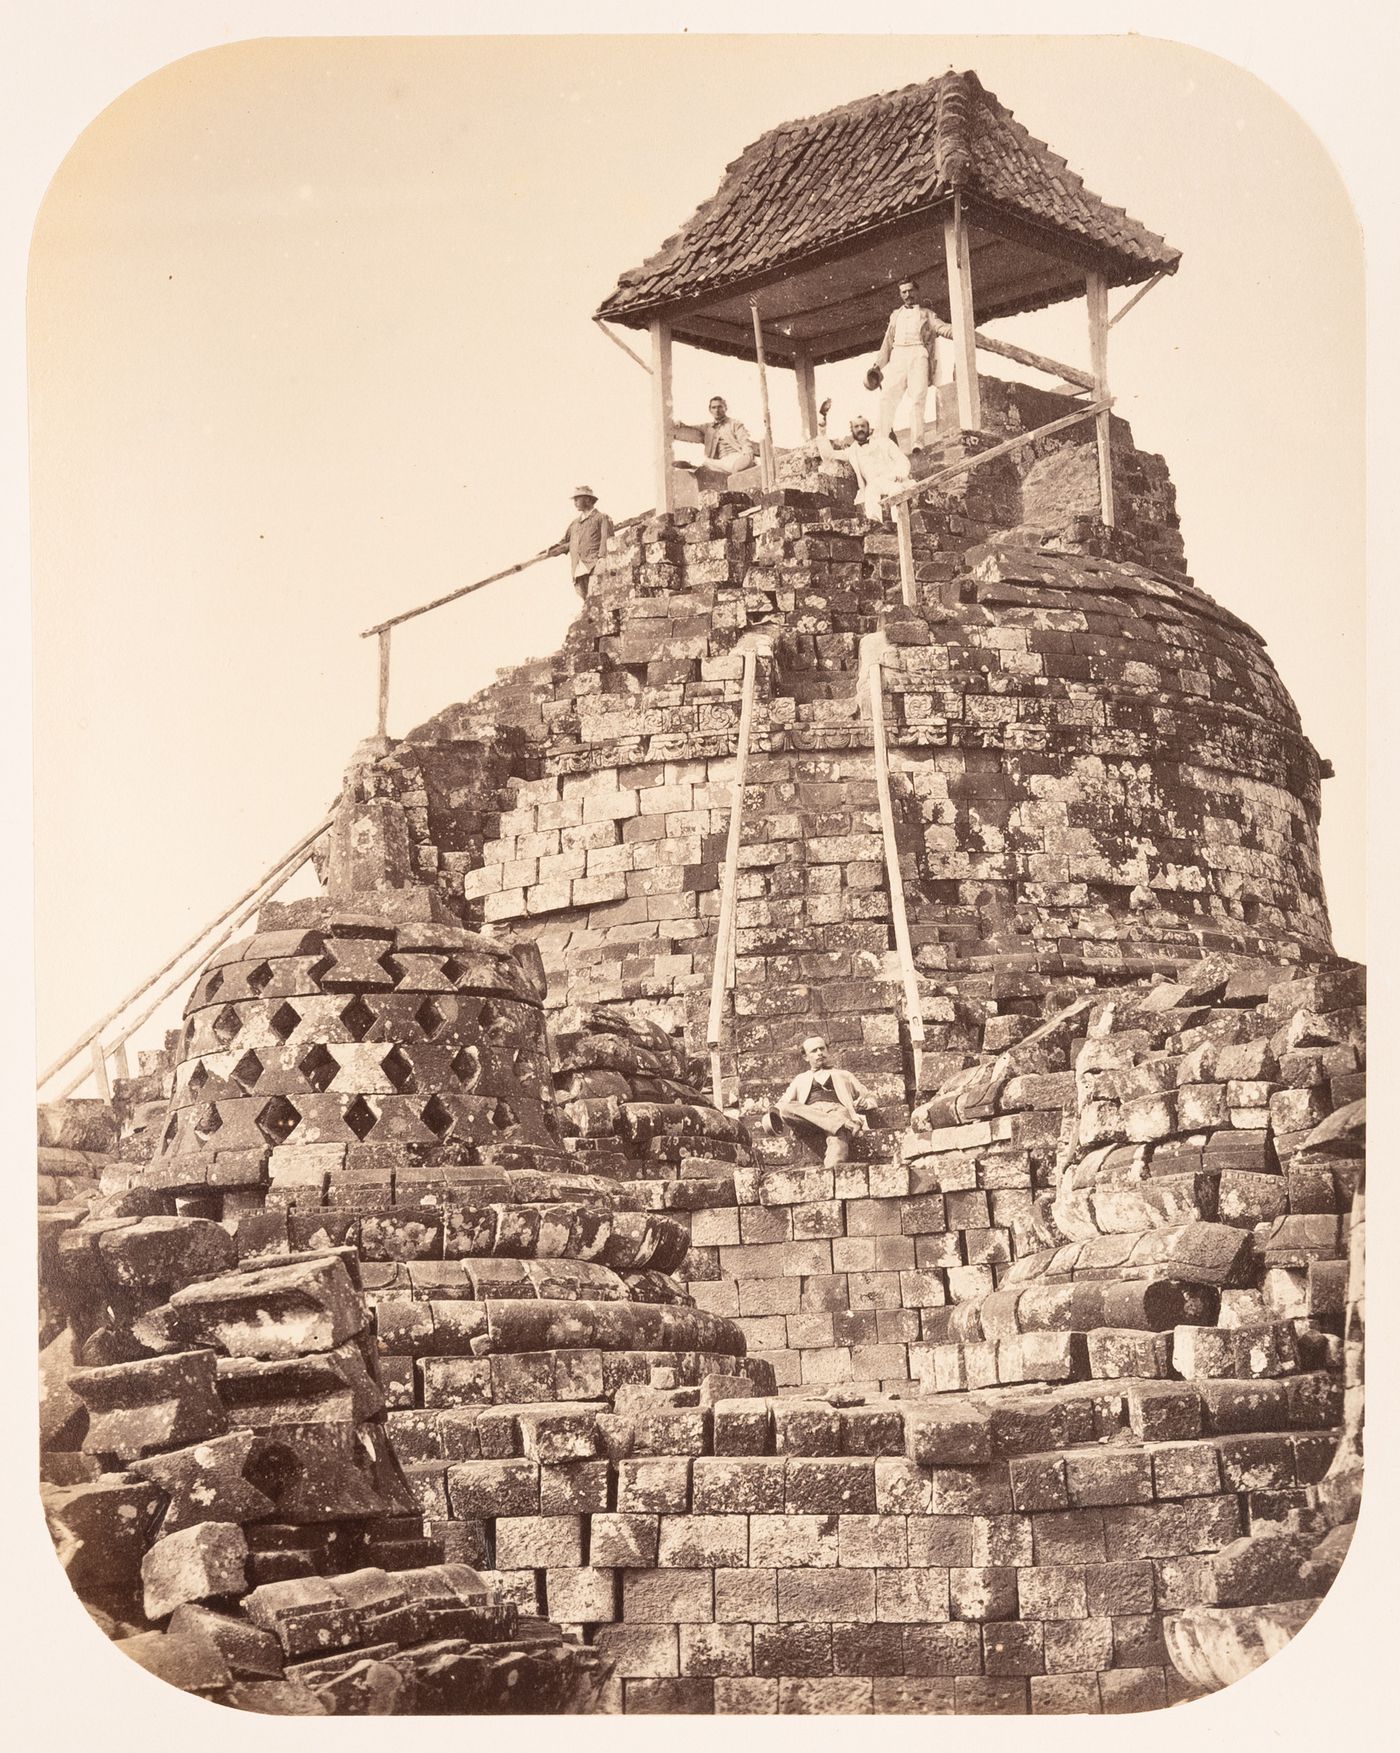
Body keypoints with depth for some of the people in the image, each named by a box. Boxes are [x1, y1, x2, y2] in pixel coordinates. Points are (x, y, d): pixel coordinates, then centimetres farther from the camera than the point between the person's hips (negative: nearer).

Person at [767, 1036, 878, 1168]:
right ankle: (842, 1124, -50)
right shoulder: (800, 1079, 36)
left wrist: (864, 1103, 3)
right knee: (786, 1108, -36)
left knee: (837, 1140, -38)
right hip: (809, 1113, 1)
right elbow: (782, 1103, 23)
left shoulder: (844, 1075, 35)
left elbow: (870, 1099, 29)